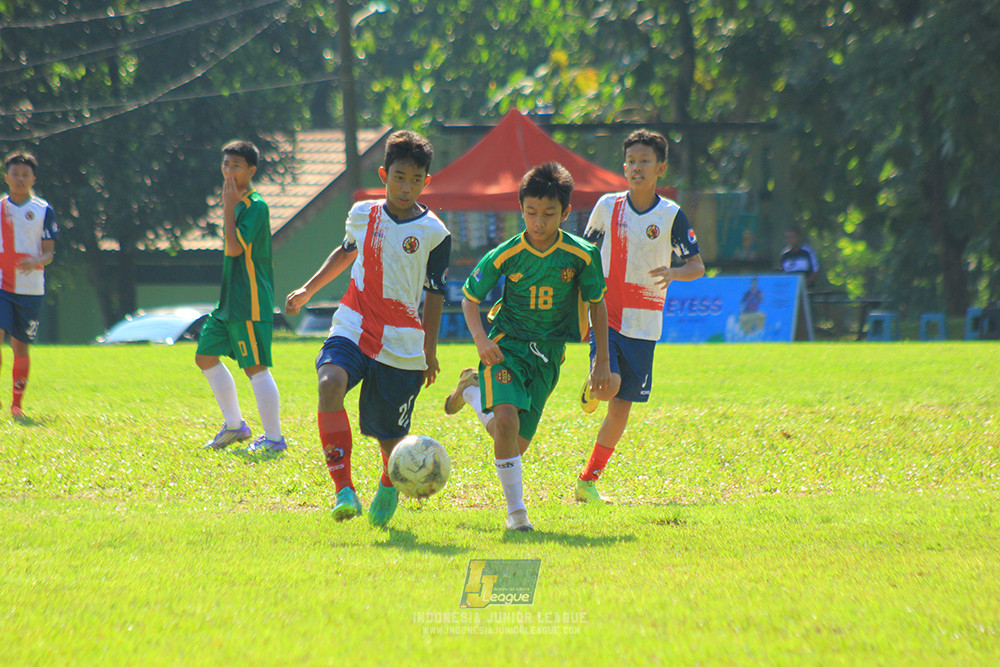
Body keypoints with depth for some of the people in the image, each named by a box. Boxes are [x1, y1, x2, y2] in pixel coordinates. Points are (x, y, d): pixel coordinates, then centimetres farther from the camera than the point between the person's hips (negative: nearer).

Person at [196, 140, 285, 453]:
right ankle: (234, 425, 25)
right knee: (205, 357, 14)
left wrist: (228, 207, -18)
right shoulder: (237, 203, 15)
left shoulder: (256, 206, -14)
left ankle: (274, 438, -3)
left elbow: (235, 248, -23)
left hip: (250, 304, -10)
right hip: (229, 301, 10)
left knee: (255, 368, -9)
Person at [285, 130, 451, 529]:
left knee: (389, 435, 3)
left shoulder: (434, 233, -3)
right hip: (352, 329, 2)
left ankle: (389, 486, 41)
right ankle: (344, 489, -31)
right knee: (330, 384, -30)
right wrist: (308, 291, 28)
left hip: (401, 345, -2)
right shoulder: (363, 214, 5)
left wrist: (430, 351, 5)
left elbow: (435, 294, 4)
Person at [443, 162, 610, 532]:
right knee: (506, 420, -27)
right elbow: (470, 297, 2)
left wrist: (602, 361, 7)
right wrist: (481, 340, -15)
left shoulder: (582, 256, -9)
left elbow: (597, 303, 6)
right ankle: (516, 512, -13)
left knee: (516, 446, 4)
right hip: (506, 347, -2)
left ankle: (473, 391, 35)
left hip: (548, 353, 2)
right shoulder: (505, 255, -11)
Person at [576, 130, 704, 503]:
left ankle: (588, 481, 18)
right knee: (609, 385, -27)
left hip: (642, 325, 1)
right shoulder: (608, 206, 2)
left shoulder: (670, 216, -2)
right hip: (605, 315, -1)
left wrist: (673, 273, -24)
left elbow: (697, 267, -2)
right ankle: (591, 388, 7)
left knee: (621, 407, 5)